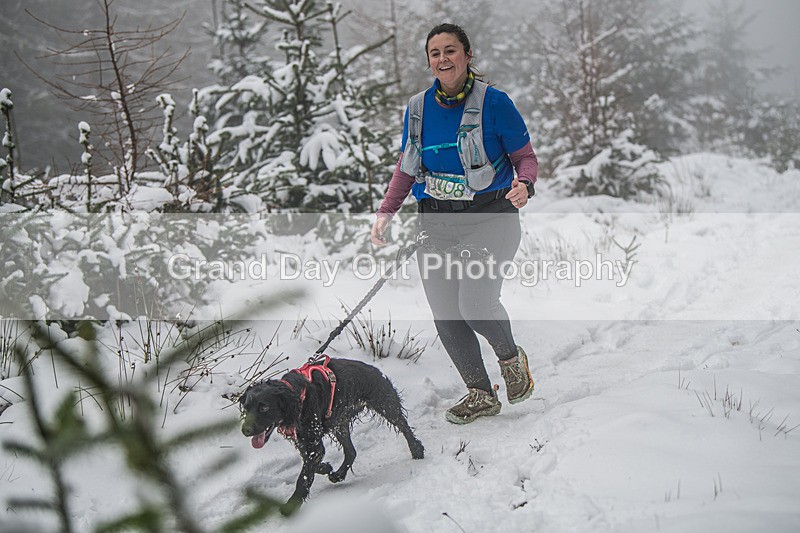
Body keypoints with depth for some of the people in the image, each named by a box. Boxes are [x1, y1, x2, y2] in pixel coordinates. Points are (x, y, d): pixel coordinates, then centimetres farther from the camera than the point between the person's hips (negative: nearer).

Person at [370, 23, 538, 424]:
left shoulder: (493, 102, -5)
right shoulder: (418, 107, 8)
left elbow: (526, 157, 0)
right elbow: (406, 167, 18)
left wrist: (524, 185, -21)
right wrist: (385, 213, 8)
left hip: (490, 216, -5)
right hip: (437, 221, 5)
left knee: (475, 304, -20)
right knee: (445, 315, -3)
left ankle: (512, 358, 12)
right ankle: (481, 394, 13)